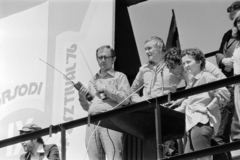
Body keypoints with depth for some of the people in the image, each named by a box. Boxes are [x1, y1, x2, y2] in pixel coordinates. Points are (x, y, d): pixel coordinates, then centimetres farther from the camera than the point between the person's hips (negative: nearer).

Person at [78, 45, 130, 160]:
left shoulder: (119, 77, 10)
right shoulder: (93, 81, 25)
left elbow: (125, 99, -4)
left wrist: (106, 89, -5)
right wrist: (82, 99, 6)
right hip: (92, 123, 5)